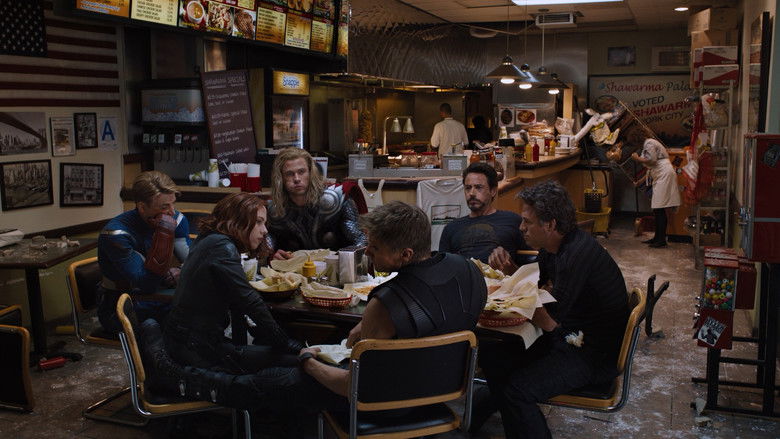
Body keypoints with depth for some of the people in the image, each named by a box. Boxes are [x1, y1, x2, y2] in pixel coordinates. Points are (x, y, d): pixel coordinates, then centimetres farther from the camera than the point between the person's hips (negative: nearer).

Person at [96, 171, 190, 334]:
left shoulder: (176, 219, -4)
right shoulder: (116, 234, -24)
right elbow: (147, 283, -31)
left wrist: (181, 274, -25)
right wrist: (165, 233, -38)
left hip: (153, 296, 7)